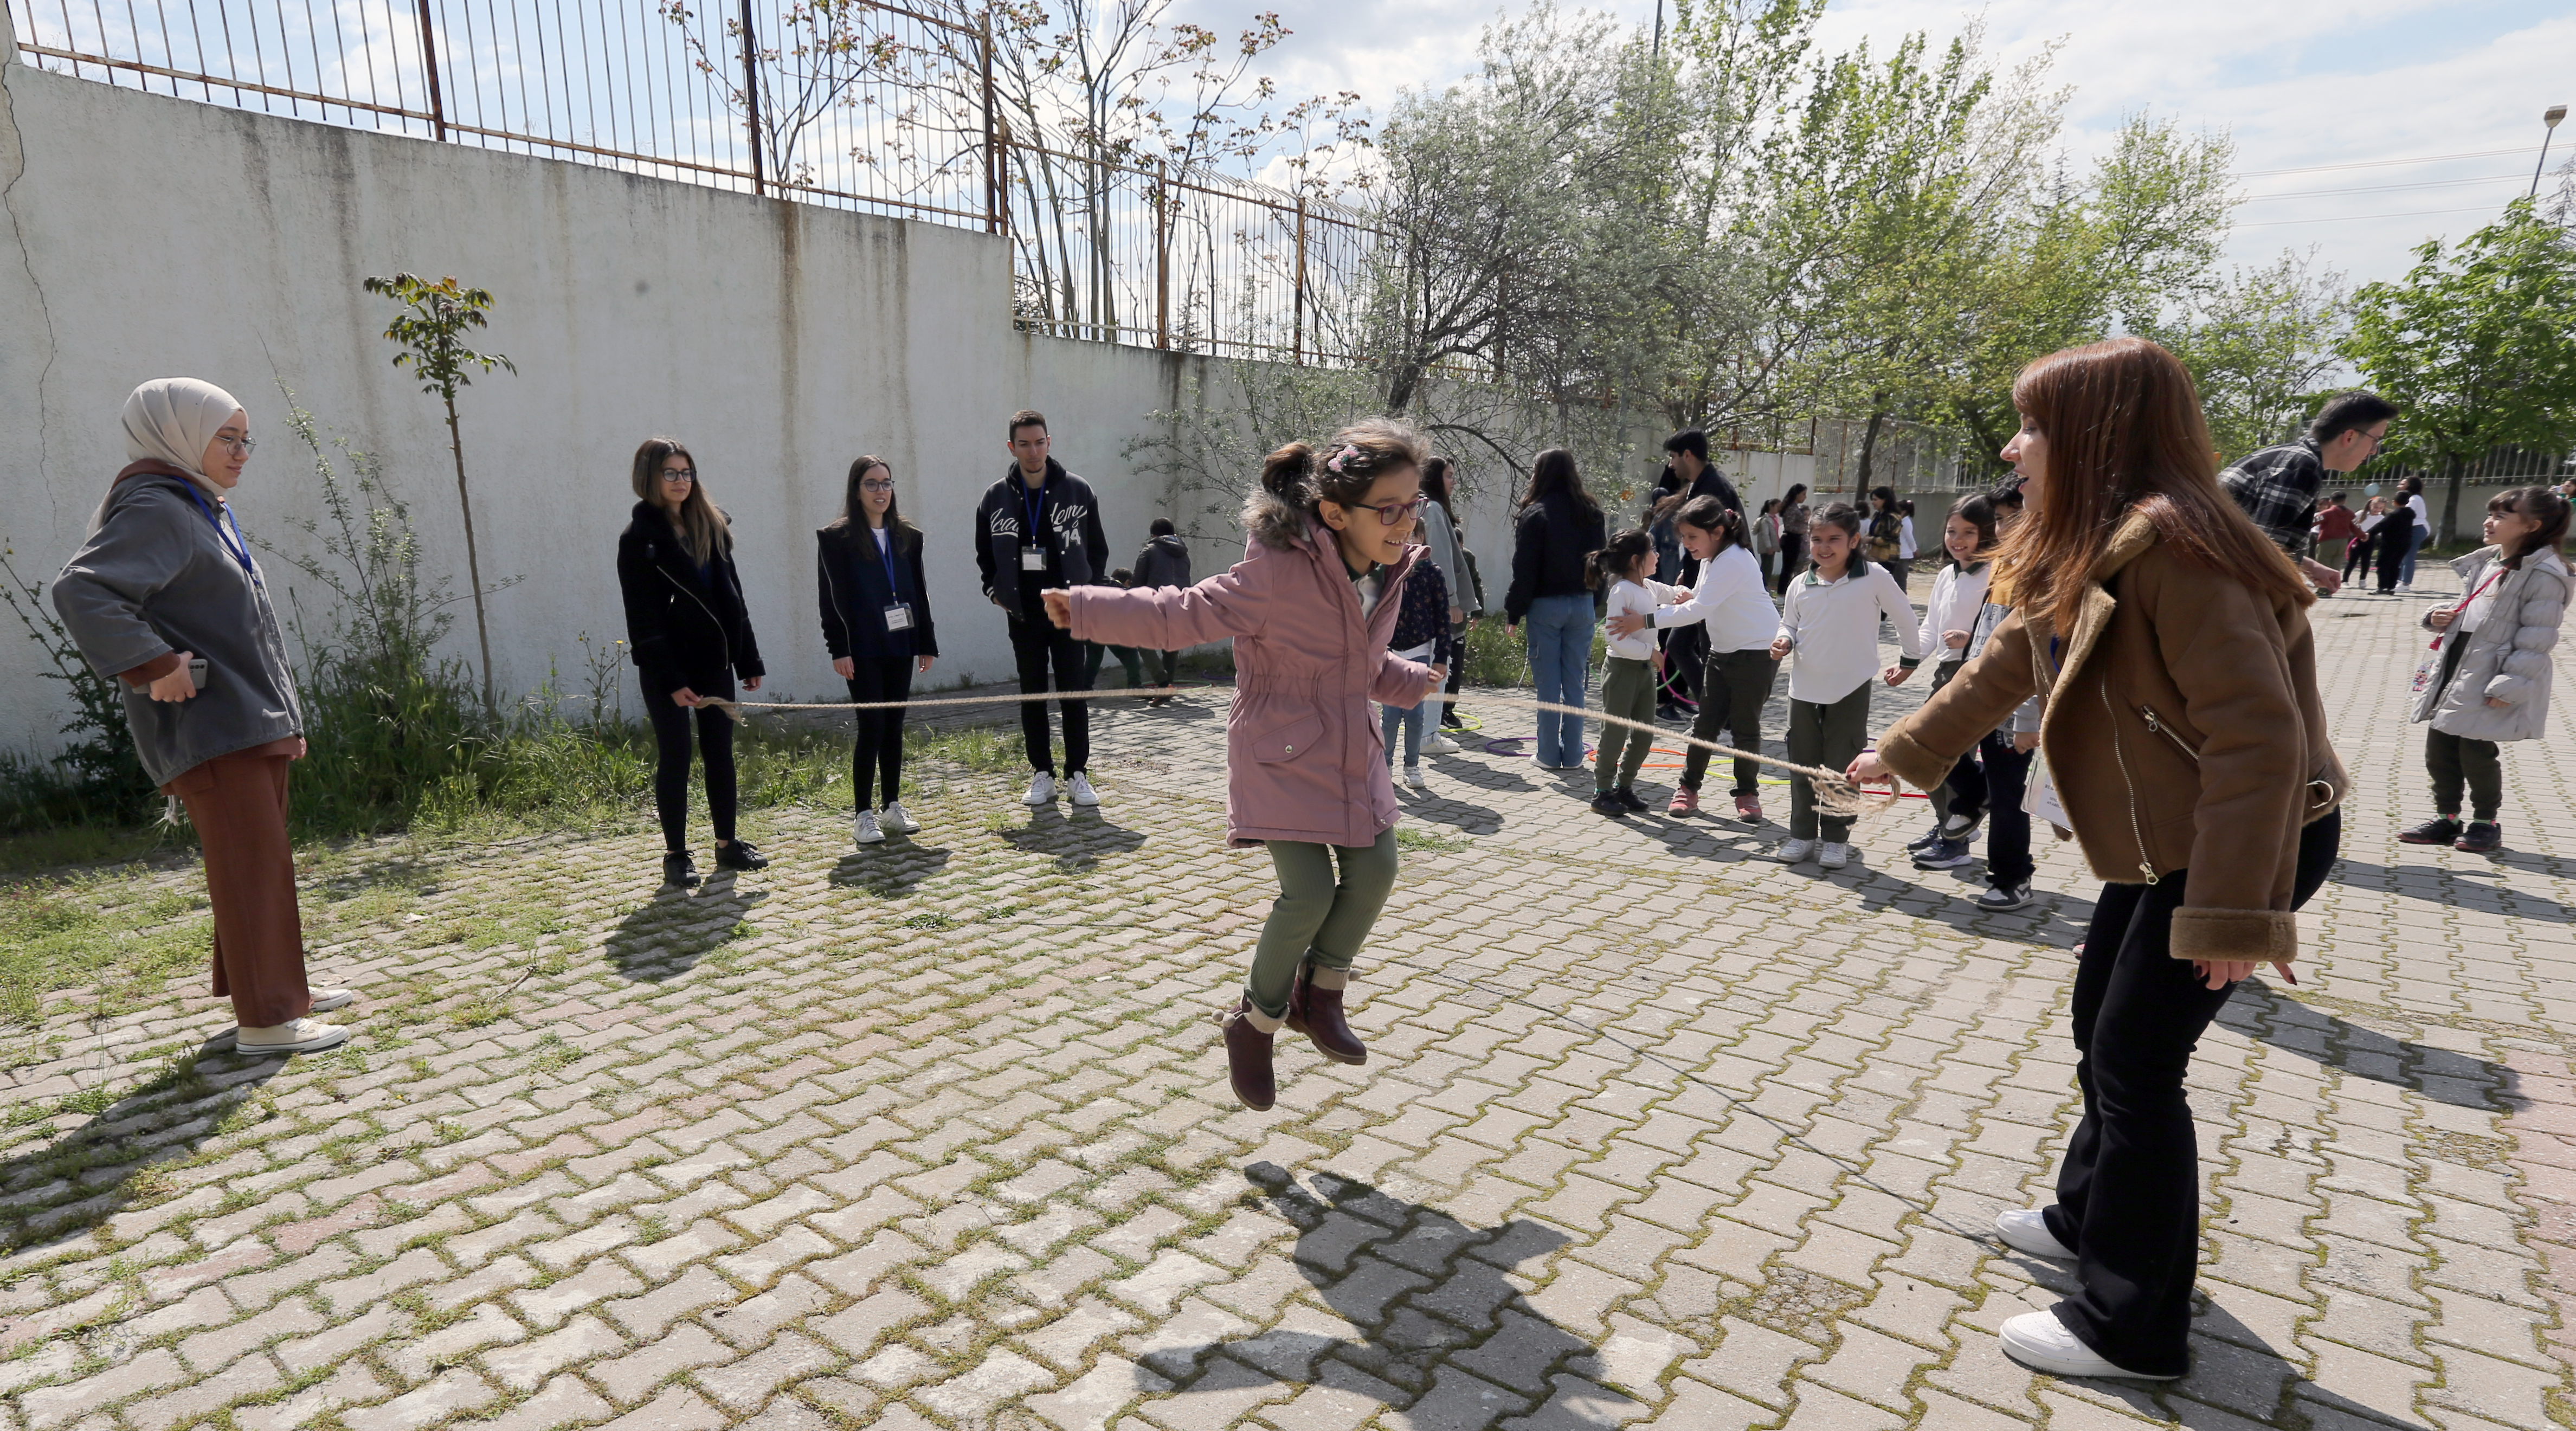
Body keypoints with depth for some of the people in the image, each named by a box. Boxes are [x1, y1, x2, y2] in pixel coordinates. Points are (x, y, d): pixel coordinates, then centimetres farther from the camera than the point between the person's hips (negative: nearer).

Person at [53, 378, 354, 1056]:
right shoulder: (154, 511, -13)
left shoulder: (204, 511, 18)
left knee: (264, 860, 15)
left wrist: (286, 715, 21)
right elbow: (80, 592, -27)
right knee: (251, 866, -8)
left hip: (253, 721, 10)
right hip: (210, 727, -10)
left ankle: (276, 985, 26)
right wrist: (155, 666, -24)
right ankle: (266, 1019, -2)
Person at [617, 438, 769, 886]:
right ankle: (676, 855, 11)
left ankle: (727, 844, 19)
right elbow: (645, 617, -11)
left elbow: (731, 595, 12)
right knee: (675, 757, 1)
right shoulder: (639, 538, -8)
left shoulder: (711, 526, 9)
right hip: (667, 667, -5)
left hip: (714, 659, 5)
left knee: (720, 752, 9)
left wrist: (749, 659, 9)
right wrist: (671, 680, -17)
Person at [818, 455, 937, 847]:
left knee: (894, 726, 9)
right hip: (862, 651, -4)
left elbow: (919, 592, 12)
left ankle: (892, 807, 18)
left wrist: (927, 643, 9)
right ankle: (863, 815, 2)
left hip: (900, 646, 5)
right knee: (872, 727, -7)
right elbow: (831, 597, -6)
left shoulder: (908, 537, 11)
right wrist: (839, 649, -13)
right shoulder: (836, 538, -2)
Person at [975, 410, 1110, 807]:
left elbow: (1098, 549, 7)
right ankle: (1041, 775, 16)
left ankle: (1077, 774, 10)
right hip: (1022, 615, 2)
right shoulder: (995, 498, 4)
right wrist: (995, 590, 3)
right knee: (1032, 696, 7)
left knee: (1074, 694, 1)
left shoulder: (1077, 491, 0)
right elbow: (985, 555, 16)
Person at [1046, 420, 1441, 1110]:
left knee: (1375, 871, 2)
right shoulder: (1276, 572, -25)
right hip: (1282, 754, -7)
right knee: (1309, 892, -12)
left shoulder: (1386, 572, -1)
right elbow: (1185, 615, -18)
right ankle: (1256, 1021, 15)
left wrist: (1408, 682, 31)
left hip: (1351, 748, 7)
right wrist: (1088, 609, -20)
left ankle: (1320, 995, 28)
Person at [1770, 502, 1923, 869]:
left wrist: (1910, 660, 12)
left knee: (1842, 768, 5)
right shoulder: (1800, 585, 2)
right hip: (1805, 687, 3)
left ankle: (1836, 839, 18)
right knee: (1803, 765, 11)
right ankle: (1801, 834, 23)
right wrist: (1784, 641, -7)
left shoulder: (1874, 578, -7)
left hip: (1851, 689, -3)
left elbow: (1904, 617, 4)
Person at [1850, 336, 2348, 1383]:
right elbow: (1998, 673, 18)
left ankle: (2132, 1327, 13)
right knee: (2099, 1030, 19)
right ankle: (2092, 1220, 40)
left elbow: (2260, 734, -30)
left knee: (2134, 1061, -3)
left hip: (2250, 838, -9)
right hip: (2163, 841, 10)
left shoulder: (2168, 545, -27)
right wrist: (1900, 754, 23)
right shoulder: (2071, 558, 4)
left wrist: (2230, 910, -30)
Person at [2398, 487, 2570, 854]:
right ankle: (2446, 818, 22)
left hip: (2490, 683, -8)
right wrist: (2441, 618, 4)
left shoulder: (2542, 575, -13)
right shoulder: (2483, 563, 13)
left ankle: (2486, 823, 18)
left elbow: (2537, 638, -17)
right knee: (2438, 749, 10)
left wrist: (2510, 686, -21)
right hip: (2453, 672, 8)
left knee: (2476, 753, 0)